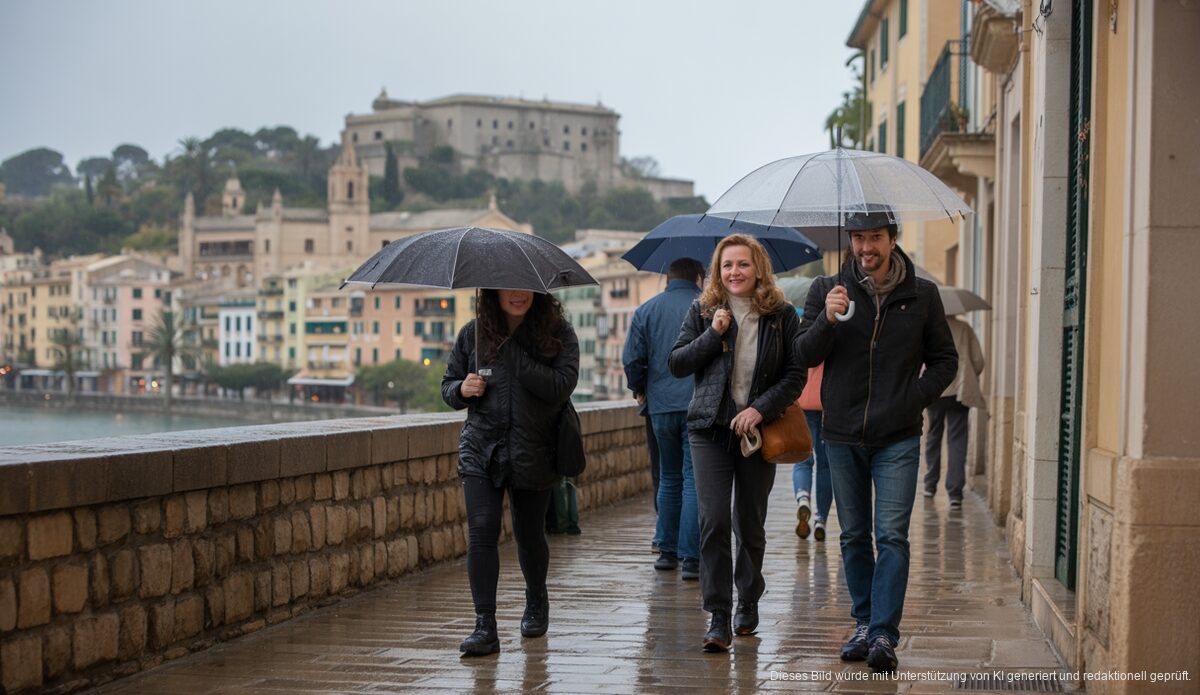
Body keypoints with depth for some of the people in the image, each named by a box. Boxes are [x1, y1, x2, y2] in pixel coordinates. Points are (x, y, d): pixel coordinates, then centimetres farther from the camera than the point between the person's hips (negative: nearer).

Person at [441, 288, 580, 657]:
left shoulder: (559, 333, -4)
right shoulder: (473, 333, 4)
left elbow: (561, 386, -17)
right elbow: (448, 384, 13)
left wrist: (513, 352, -19)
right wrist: (462, 389, -11)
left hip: (533, 454, -1)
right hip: (481, 449, 1)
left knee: (529, 534, 13)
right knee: (481, 532, -12)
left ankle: (536, 602, 41)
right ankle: (485, 627, -11)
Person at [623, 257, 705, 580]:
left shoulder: (645, 311, 8)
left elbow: (632, 358, 2)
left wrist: (640, 390, 17)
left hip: (661, 406, 3)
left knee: (669, 478, 17)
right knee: (695, 479, -4)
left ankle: (667, 550, 20)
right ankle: (690, 557, -10)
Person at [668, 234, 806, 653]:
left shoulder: (782, 316, 1)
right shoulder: (703, 311, 4)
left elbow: (796, 375, -1)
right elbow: (676, 364, 2)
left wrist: (760, 408, -14)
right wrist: (713, 334, -12)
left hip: (758, 431, 0)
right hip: (710, 430, 0)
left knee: (750, 524, 9)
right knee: (714, 520, -12)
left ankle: (748, 603, 30)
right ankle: (718, 617, -9)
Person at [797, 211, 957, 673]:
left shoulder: (922, 295, 5)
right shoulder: (827, 290, 4)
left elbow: (945, 359, 12)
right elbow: (805, 356, -3)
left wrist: (915, 399, -3)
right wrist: (827, 320, -21)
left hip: (897, 439, -2)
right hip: (842, 435, 2)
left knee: (892, 536, -9)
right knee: (854, 536, 9)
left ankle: (884, 635, -9)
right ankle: (863, 625, 20)